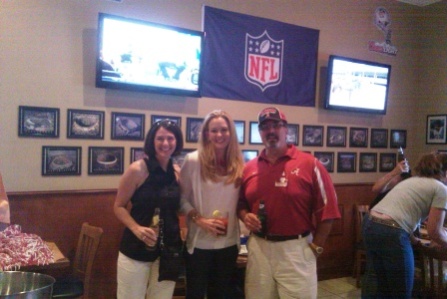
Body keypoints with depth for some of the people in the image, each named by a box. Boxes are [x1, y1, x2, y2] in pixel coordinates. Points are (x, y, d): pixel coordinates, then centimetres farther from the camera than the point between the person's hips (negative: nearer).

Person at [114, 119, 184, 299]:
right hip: (136, 249, -4)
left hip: (168, 249, 4)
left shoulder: (178, 172, 2)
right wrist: (136, 228, -21)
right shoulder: (137, 169, -11)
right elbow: (119, 207, -6)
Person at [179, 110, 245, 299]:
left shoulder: (238, 164, 2)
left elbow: (241, 201, 10)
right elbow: (182, 198, -7)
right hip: (199, 242, -3)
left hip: (229, 242, 4)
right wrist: (199, 219, -18)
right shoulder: (193, 160, -10)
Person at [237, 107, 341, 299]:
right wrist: (245, 216, -4)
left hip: (296, 249, -3)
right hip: (258, 247, 4)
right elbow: (241, 202, 17)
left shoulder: (309, 164, -7)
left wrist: (316, 247, -6)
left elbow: (327, 210, -5)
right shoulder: (249, 168, 5)